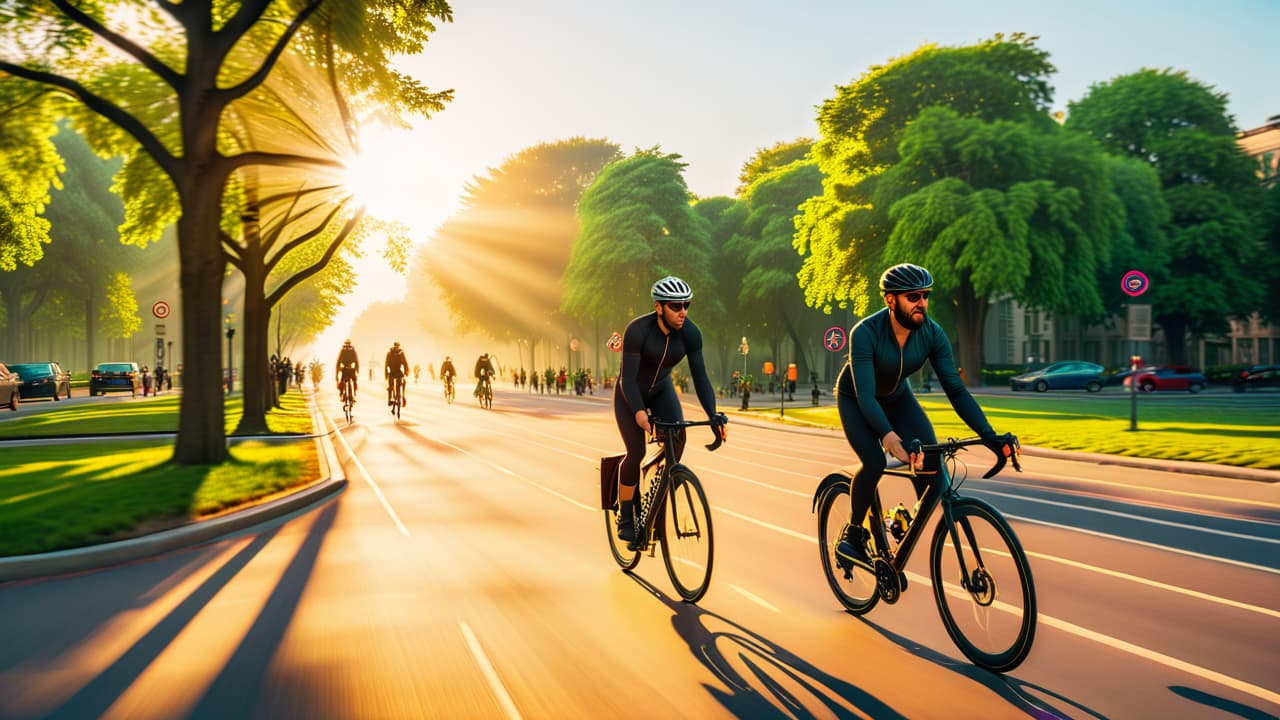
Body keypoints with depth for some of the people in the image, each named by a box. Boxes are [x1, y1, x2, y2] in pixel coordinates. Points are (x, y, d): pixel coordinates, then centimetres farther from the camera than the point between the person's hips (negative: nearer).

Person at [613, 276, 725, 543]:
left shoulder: (690, 332, -20)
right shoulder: (637, 330, -31)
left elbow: (700, 377, -19)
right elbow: (628, 379, -33)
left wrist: (713, 416, -31)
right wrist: (638, 412, -49)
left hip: (661, 390, 4)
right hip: (630, 393, -3)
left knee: (677, 437, -21)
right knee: (636, 452, -16)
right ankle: (625, 518, 1)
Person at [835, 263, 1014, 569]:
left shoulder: (932, 333, -22)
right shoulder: (865, 333, -34)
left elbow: (955, 389, -21)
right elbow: (866, 395, -41)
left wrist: (989, 435, -31)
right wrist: (889, 436, -57)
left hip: (897, 397, 4)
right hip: (855, 399, -4)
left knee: (930, 454, -20)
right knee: (874, 462, -27)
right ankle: (852, 535, -4)